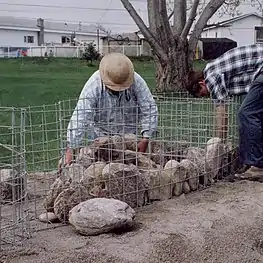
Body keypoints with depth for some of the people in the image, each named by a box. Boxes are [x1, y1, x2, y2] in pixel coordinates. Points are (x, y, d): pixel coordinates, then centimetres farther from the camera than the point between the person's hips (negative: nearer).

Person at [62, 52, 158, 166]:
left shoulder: (136, 82, -23)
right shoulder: (93, 85, -28)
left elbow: (150, 110, -17)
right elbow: (80, 118, -32)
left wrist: (145, 139, -25)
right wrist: (70, 149, -38)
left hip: (127, 134, 2)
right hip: (100, 134, -1)